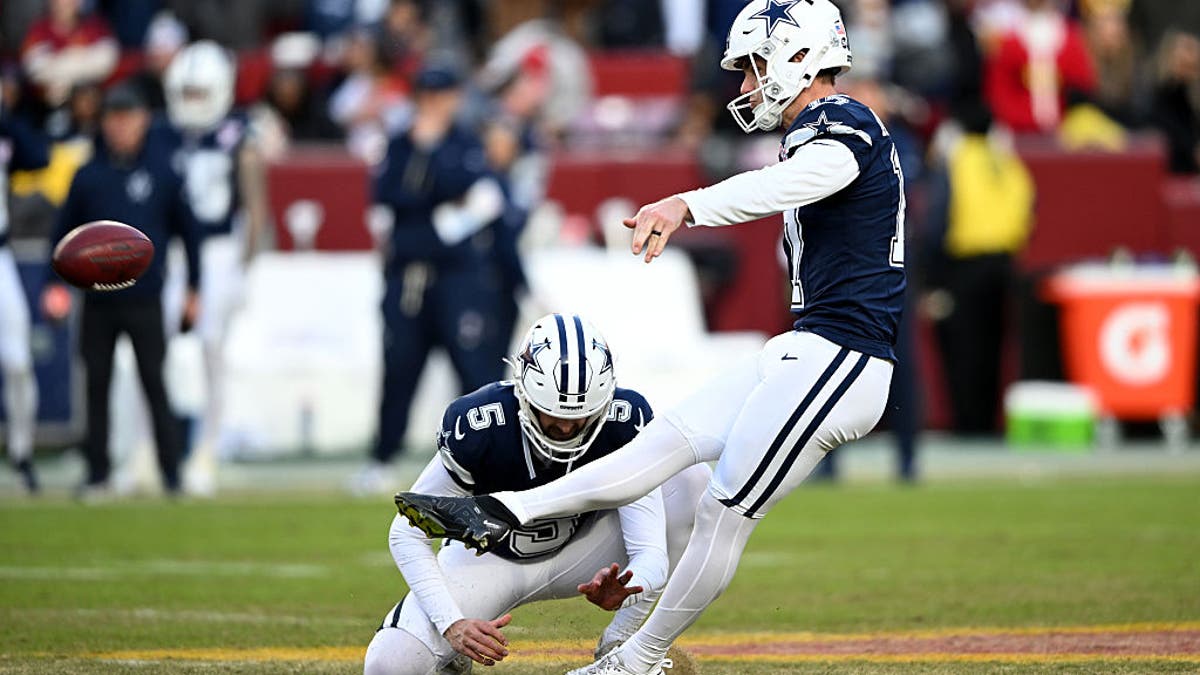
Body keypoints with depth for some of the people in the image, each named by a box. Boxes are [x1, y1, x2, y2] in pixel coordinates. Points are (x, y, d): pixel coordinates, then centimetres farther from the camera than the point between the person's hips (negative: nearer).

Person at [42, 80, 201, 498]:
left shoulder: (162, 172, 1)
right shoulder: (89, 176, 5)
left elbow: (188, 231, 7)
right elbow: (64, 232, 10)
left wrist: (193, 290, 5)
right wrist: (55, 283, 0)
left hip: (145, 302, -2)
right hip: (97, 302, 2)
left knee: (154, 385, -3)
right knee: (97, 386, 5)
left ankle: (171, 473, 0)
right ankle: (97, 474, 11)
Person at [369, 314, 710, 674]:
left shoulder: (623, 422, -27)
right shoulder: (477, 426, -32)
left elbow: (650, 552, -28)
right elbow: (408, 533, -20)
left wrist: (622, 595, -52)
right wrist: (452, 624, -32)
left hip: (579, 551, 2)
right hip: (490, 557, -2)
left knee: (693, 478, -23)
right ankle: (454, 645, 11)